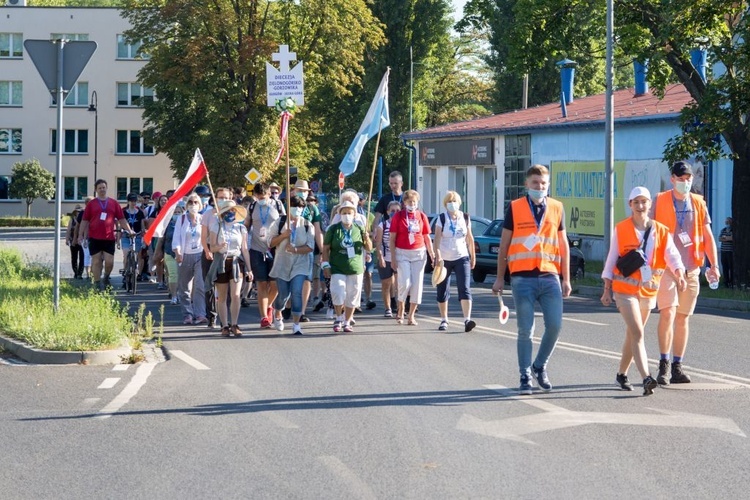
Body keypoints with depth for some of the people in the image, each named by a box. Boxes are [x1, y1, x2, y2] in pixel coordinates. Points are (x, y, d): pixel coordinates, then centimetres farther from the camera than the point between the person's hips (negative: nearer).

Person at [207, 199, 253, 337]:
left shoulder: (241, 228, 7)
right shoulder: (217, 227, 3)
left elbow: (244, 249, 8)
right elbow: (212, 247, 0)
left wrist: (249, 269, 4)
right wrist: (219, 247, -23)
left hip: (236, 262, 0)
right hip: (221, 262, 0)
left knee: (235, 295, -13)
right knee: (222, 297, 3)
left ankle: (234, 325, -6)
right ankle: (225, 326, 10)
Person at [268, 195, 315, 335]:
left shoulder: (307, 225, 0)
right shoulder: (279, 222, 0)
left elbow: (310, 247, -5)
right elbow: (270, 243, -1)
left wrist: (295, 250, -21)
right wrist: (283, 236, -17)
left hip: (300, 265, 0)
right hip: (282, 264, 1)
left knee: (296, 293, -13)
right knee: (283, 294, 8)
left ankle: (296, 324, -8)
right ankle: (277, 315, 40)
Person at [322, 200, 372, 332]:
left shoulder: (359, 230, 6)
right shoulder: (333, 229, 0)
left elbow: (369, 249, 10)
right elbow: (326, 248, 1)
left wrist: (367, 240, -11)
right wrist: (326, 265, -6)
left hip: (355, 269, 2)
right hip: (337, 269, -2)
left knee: (352, 297, 6)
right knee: (338, 294, -12)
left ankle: (347, 322, 19)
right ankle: (339, 319, 11)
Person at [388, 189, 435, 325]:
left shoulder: (421, 216, 6)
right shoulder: (398, 216, -1)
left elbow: (427, 237, 11)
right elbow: (392, 239, -1)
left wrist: (432, 255, 5)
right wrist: (393, 258, -6)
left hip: (419, 253, 2)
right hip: (402, 253, -2)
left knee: (417, 284, 0)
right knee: (405, 283, -11)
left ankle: (411, 315, 10)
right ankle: (400, 310, 13)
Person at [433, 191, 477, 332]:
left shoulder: (465, 218, 4)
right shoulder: (441, 219, -4)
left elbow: (470, 238, 11)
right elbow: (437, 238, -14)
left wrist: (473, 256, 12)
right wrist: (437, 255, -28)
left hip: (462, 258, 1)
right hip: (444, 259, -1)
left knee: (465, 289, -13)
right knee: (442, 291, 7)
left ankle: (467, 320, -22)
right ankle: (444, 320, 20)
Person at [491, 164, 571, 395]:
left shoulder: (557, 208, 9)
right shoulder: (515, 208, 3)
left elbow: (563, 244, 12)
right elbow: (504, 244, 6)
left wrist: (566, 279, 7)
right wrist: (500, 278, 4)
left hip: (550, 276, 2)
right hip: (523, 278, -2)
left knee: (555, 325, -4)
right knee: (525, 330, -1)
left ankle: (540, 367, 19)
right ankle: (526, 376, 9)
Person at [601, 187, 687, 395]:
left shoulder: (661, 231, 3)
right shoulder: (621, 229, -2)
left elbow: (672, 255, -9)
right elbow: (611, 260, 2)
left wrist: (679, 274, -28)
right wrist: (607, 289, 0)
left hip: (648, 290, 3)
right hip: (625, 288, -3)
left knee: (632, 333, 15)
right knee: (637, 333, -16)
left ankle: (622, 374, 31)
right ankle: (646, 378, -25)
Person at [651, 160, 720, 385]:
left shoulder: (698, 203, 9)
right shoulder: (660, 201, 1)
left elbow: (707, 236, 10)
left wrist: (714, 265, 0)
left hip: (691, 268, 3)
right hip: (665, 267, -3)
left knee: (683, 317, 7)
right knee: (668, 313, -16)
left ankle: (677, 367, 14)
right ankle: (664, 364, -8)